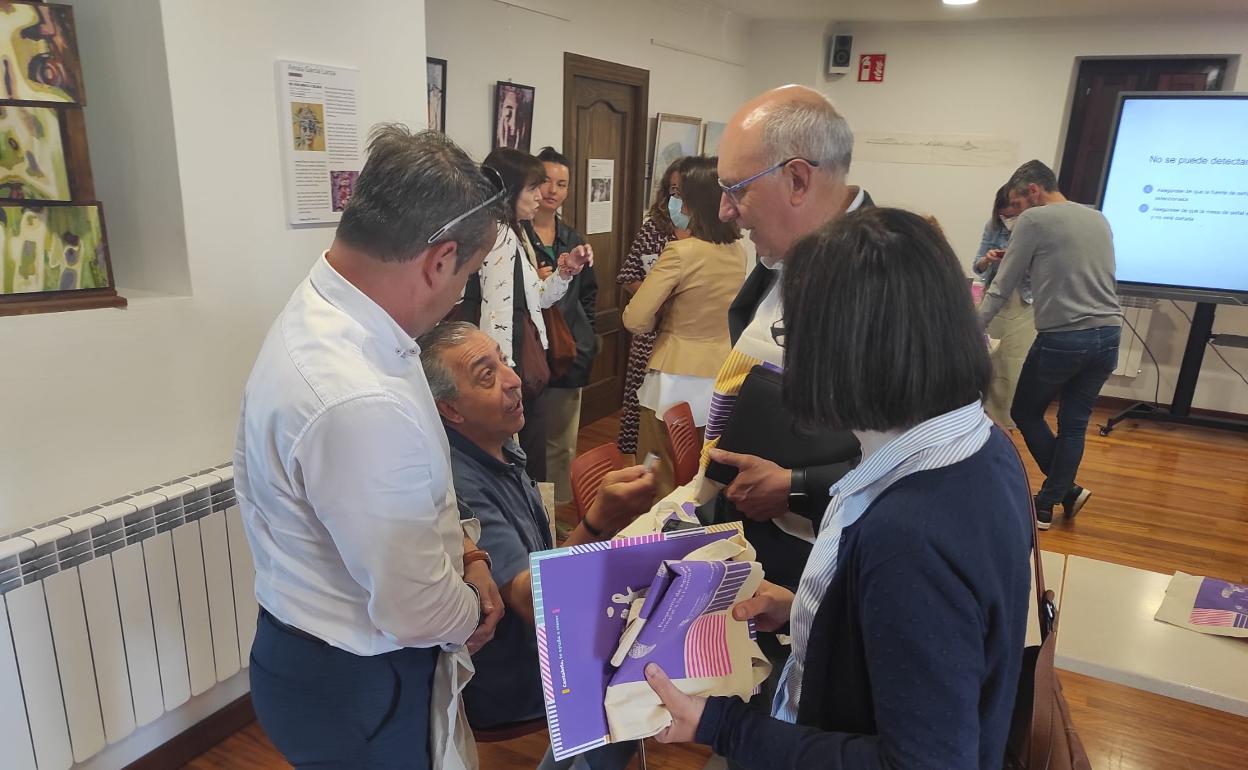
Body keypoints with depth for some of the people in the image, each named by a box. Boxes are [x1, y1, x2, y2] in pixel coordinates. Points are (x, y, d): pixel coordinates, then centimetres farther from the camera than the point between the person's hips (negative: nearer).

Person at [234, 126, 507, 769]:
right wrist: (472, 614, -7)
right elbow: (417, 611, -27)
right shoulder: (359, 403, -38)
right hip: (351, 690, -8)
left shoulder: (323, 307, -5)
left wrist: (463, 549, -1)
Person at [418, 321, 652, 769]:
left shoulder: (499, 449, -2)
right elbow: (528, 600, -36)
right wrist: (597, 525, -49)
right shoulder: (458, 485, -30)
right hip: (501, 678, -8)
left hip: (537, 634, 8)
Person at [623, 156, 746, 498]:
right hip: (723, 379, 6)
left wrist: (660, 317, 1)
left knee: (665, 480, 11)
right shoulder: (739, 251, 1)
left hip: (678, 382, -6)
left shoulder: (680, 252, -18)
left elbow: (634, 320, -18)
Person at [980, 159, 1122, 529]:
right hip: (1109, 335, 6)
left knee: (1025, 414, 15)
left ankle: (1067, 490, 18)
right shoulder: (1099, 219, 14)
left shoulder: (1033, 220, -5)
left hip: (1061, 339, -6)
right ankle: (1047, 504, 16)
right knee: (1074, 425, 11)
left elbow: (1002, 287, -3)